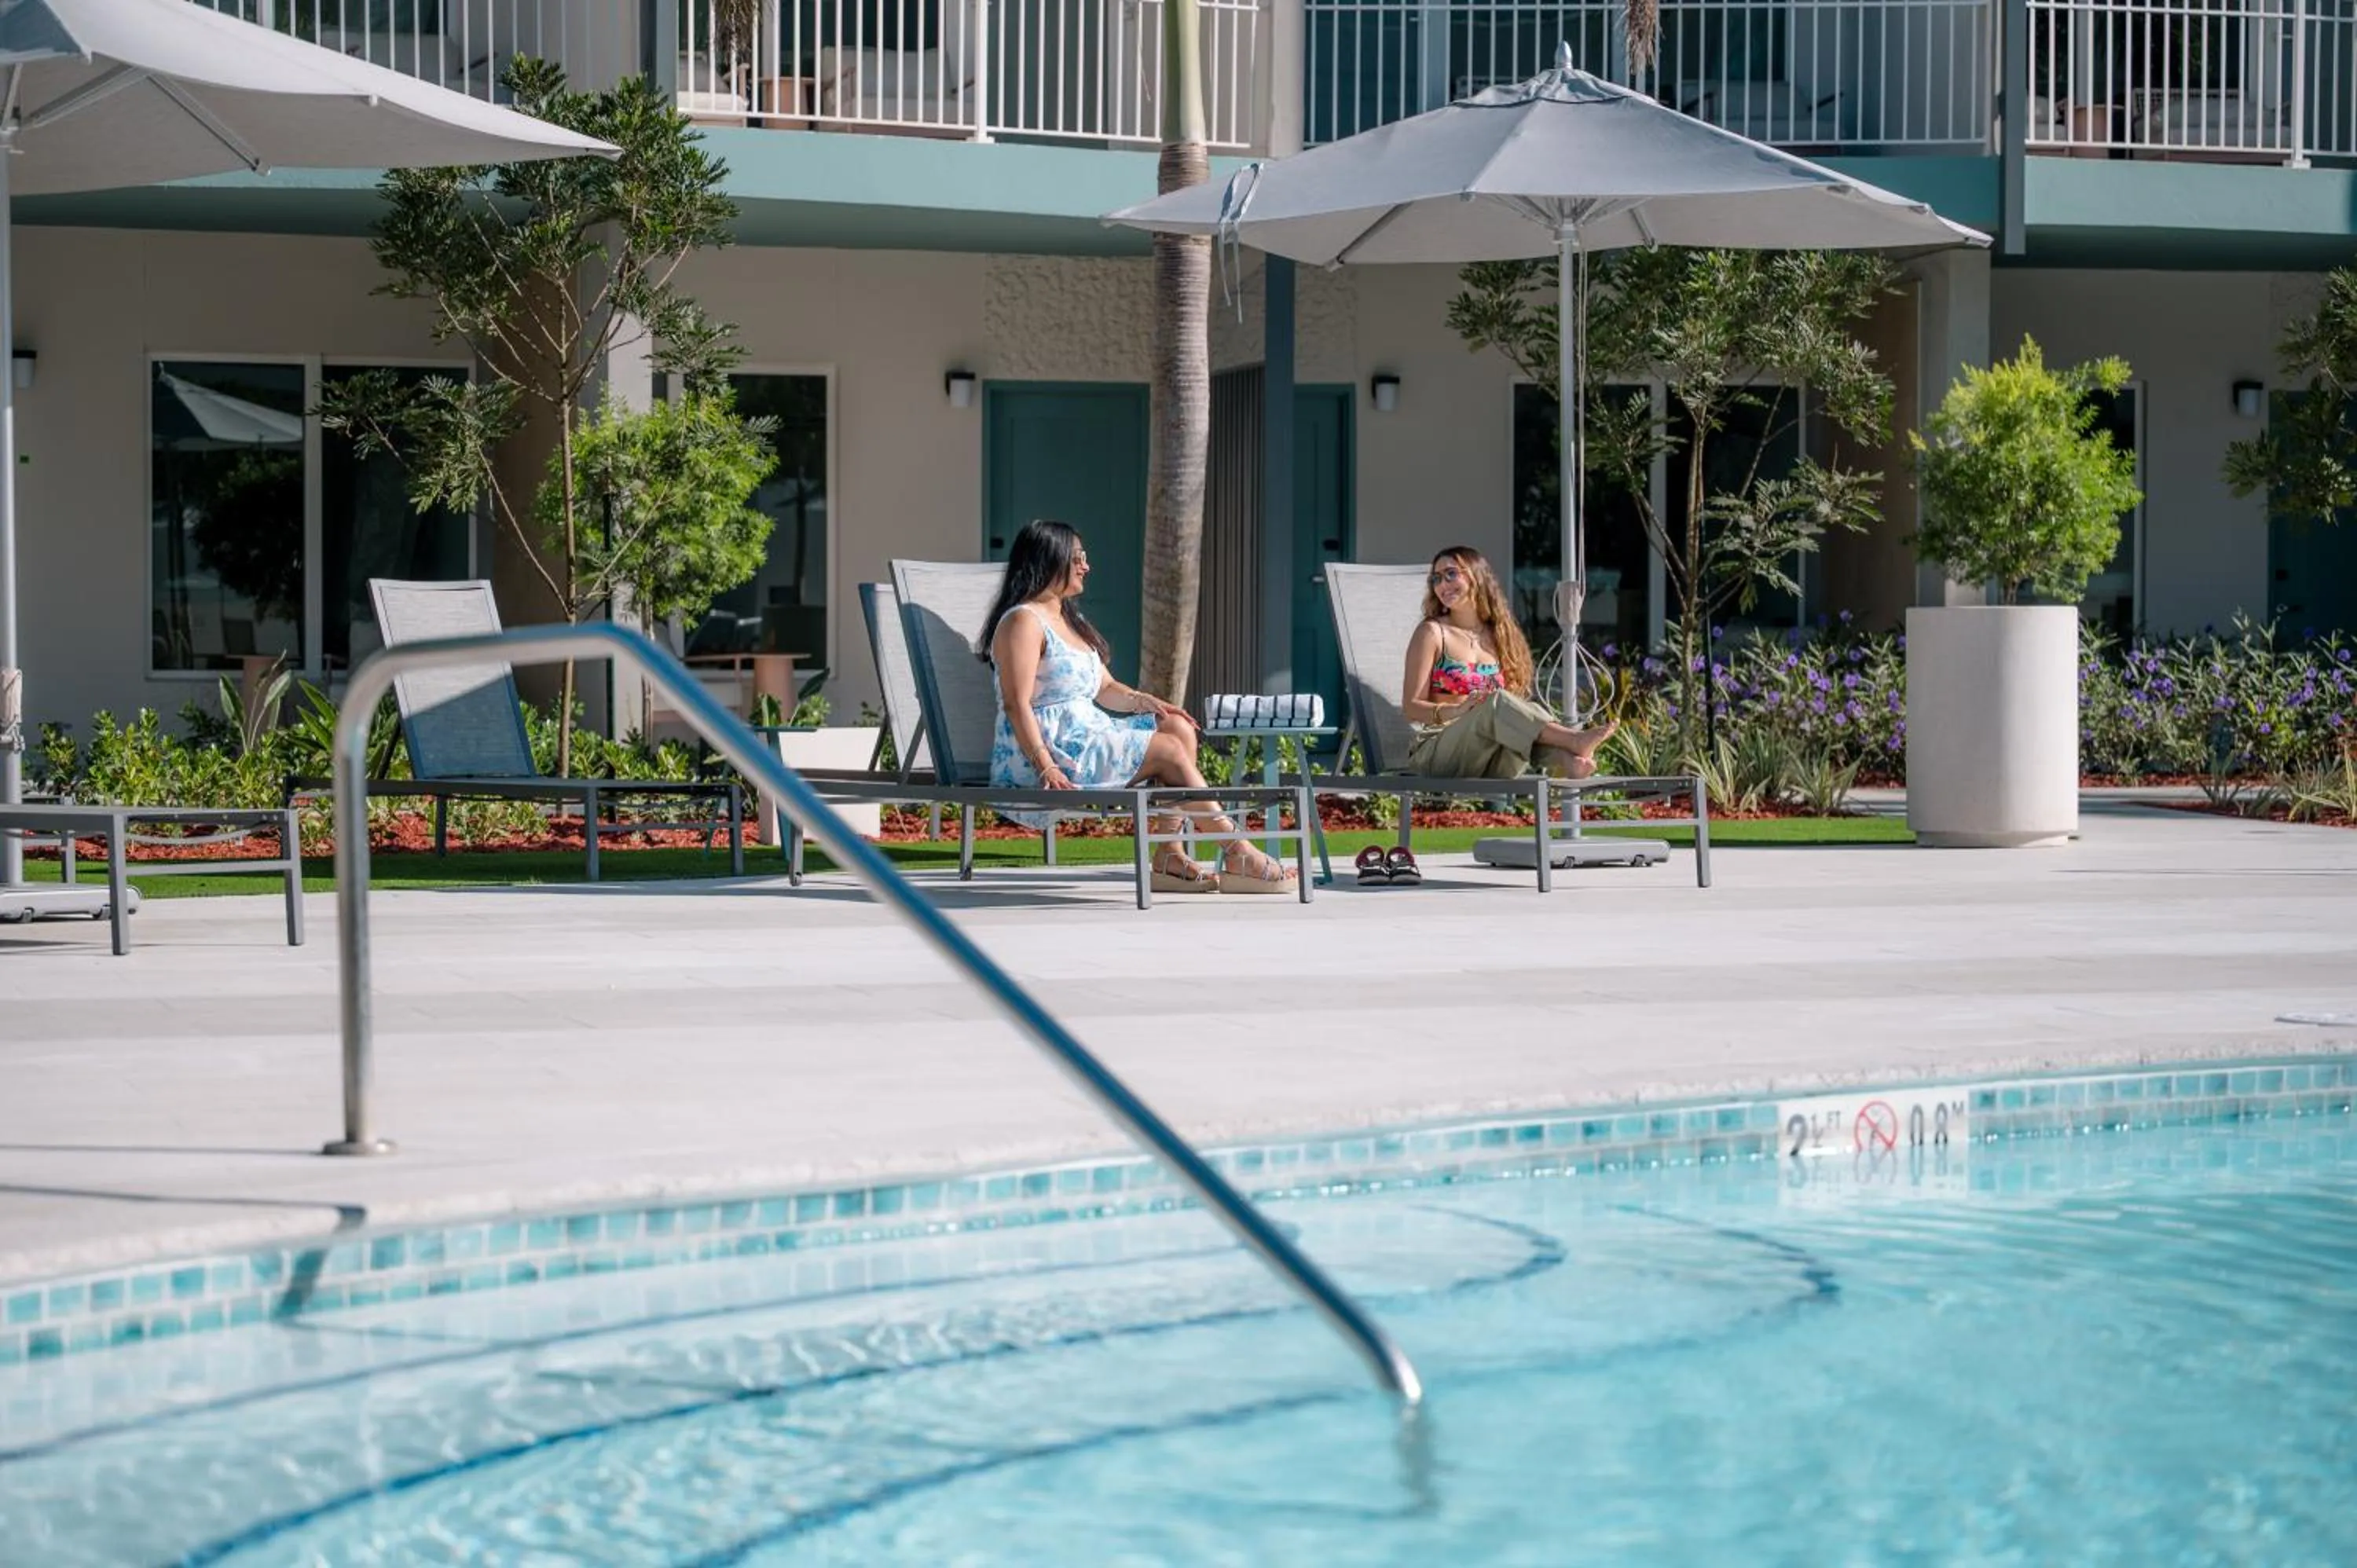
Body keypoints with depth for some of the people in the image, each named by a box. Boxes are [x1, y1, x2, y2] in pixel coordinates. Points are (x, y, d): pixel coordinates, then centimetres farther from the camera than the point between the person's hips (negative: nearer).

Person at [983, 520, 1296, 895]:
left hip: (1086, 735, 10)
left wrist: (1144, 701, 2)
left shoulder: (1068, 620, 21)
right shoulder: (1022, 622, -11)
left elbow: (1104, 688, 23)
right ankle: (1239, 856, -11)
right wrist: (1045, 767, -29)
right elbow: (1017, 705, -20)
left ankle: (1170, 857, -12)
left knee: (1179, 729, -3)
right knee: (1168, 751, -16)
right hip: (1051, 749, -10)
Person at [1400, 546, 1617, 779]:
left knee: (1527, 705, -25)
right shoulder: (1432, 633, 4)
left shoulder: (1499, 636, 16)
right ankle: (1574, 741, -48)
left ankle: (1565, 761, -54)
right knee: (1497, 702, -30)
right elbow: (1411, 707, -4)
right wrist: (1454, 711, -23)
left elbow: (1517, 699, 11)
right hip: (1435, 755, -4)